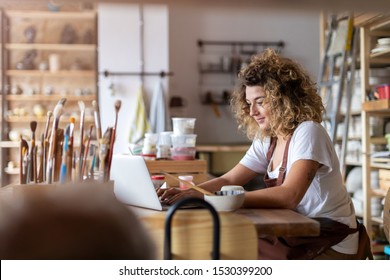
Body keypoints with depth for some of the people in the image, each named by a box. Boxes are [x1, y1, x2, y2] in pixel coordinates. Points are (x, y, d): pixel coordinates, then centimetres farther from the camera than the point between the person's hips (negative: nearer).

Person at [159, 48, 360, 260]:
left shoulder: (308, 132, -19)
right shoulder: (266, 140, 6)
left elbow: (288, 196, -33)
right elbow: (228, 180, 3)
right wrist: (188, 193, -16)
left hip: (331, 244, -7)